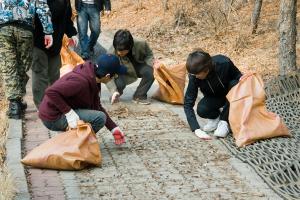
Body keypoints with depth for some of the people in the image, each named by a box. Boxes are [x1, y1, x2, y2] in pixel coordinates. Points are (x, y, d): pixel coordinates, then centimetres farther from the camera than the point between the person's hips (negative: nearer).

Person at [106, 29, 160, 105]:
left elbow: (148, 55, -8)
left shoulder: (141, 44, -30)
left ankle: (139, 96, -6)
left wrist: (152, 63, -30)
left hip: (138, 66, 2)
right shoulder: (111, 54, -33)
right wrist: (114, 91, -42)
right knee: (119, 83, -34)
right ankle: (115, 95, 6)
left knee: (151, 72, -29)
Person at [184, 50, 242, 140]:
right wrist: (196, 129, -37)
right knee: (201, 110, -31)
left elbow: (239, 77, -13)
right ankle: (216, 116, 5)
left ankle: (224, 121, -17)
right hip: (214, 97, 0)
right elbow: (188, 103, -26)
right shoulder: (194, 76, -27)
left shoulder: (224, 63, -32)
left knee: (234, 85, -34)